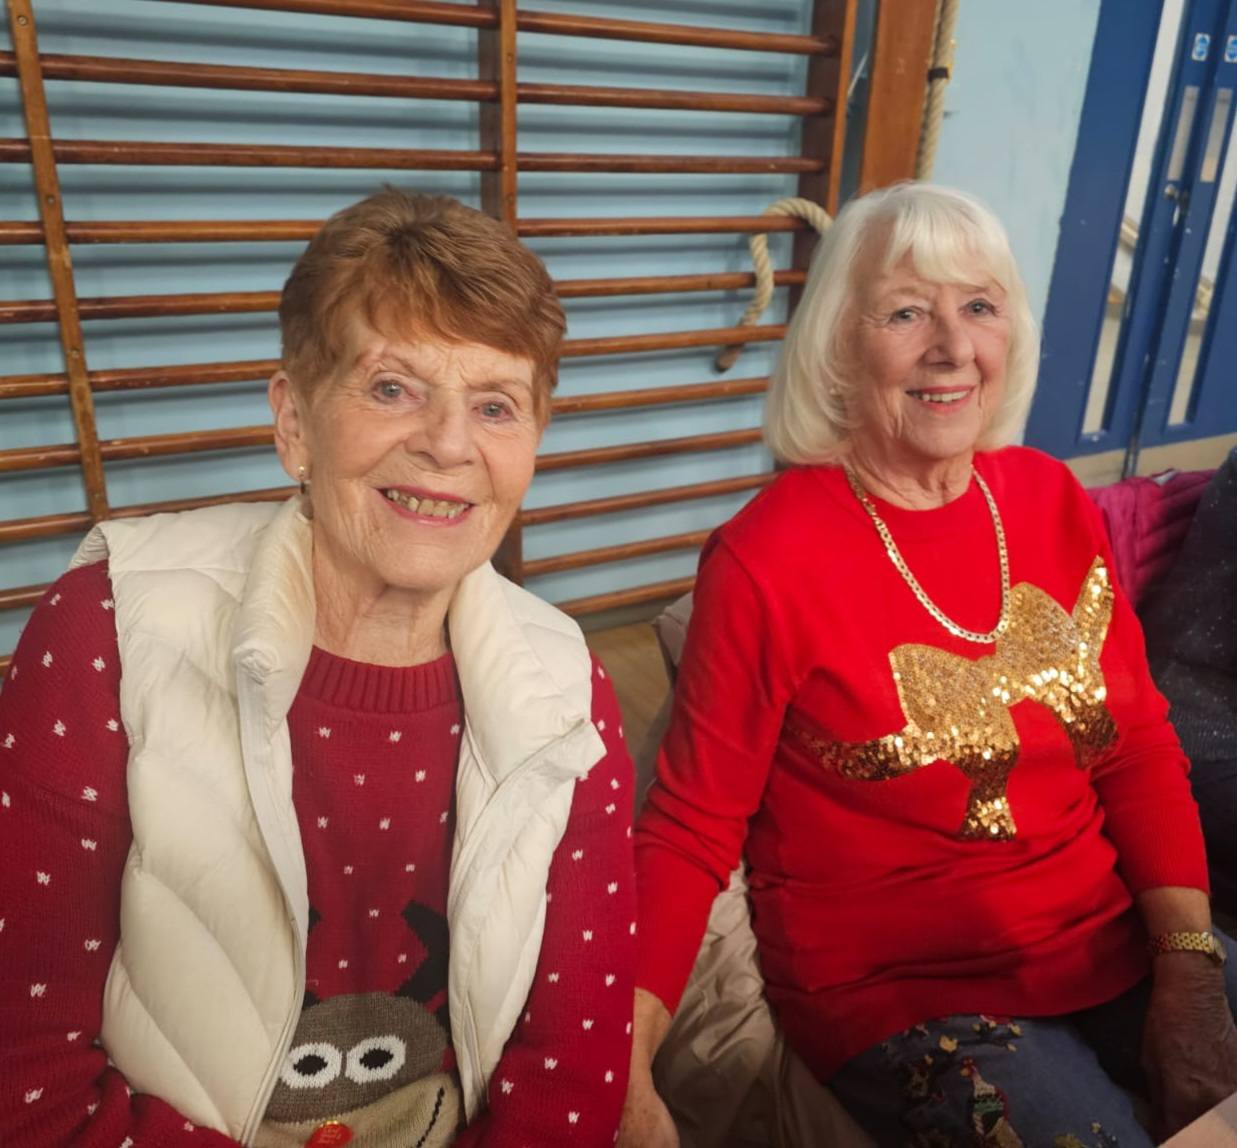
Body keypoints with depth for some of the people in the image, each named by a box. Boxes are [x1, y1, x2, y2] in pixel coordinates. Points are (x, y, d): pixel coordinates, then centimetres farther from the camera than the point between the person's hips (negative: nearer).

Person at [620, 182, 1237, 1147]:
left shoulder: (1054, 502, -2)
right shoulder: (768, 558, -19)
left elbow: (1139, 746, 4)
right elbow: (693, 828, -13)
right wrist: (625, 1067, -24)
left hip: (1114, 949, 6)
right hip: (900, 994, -5)